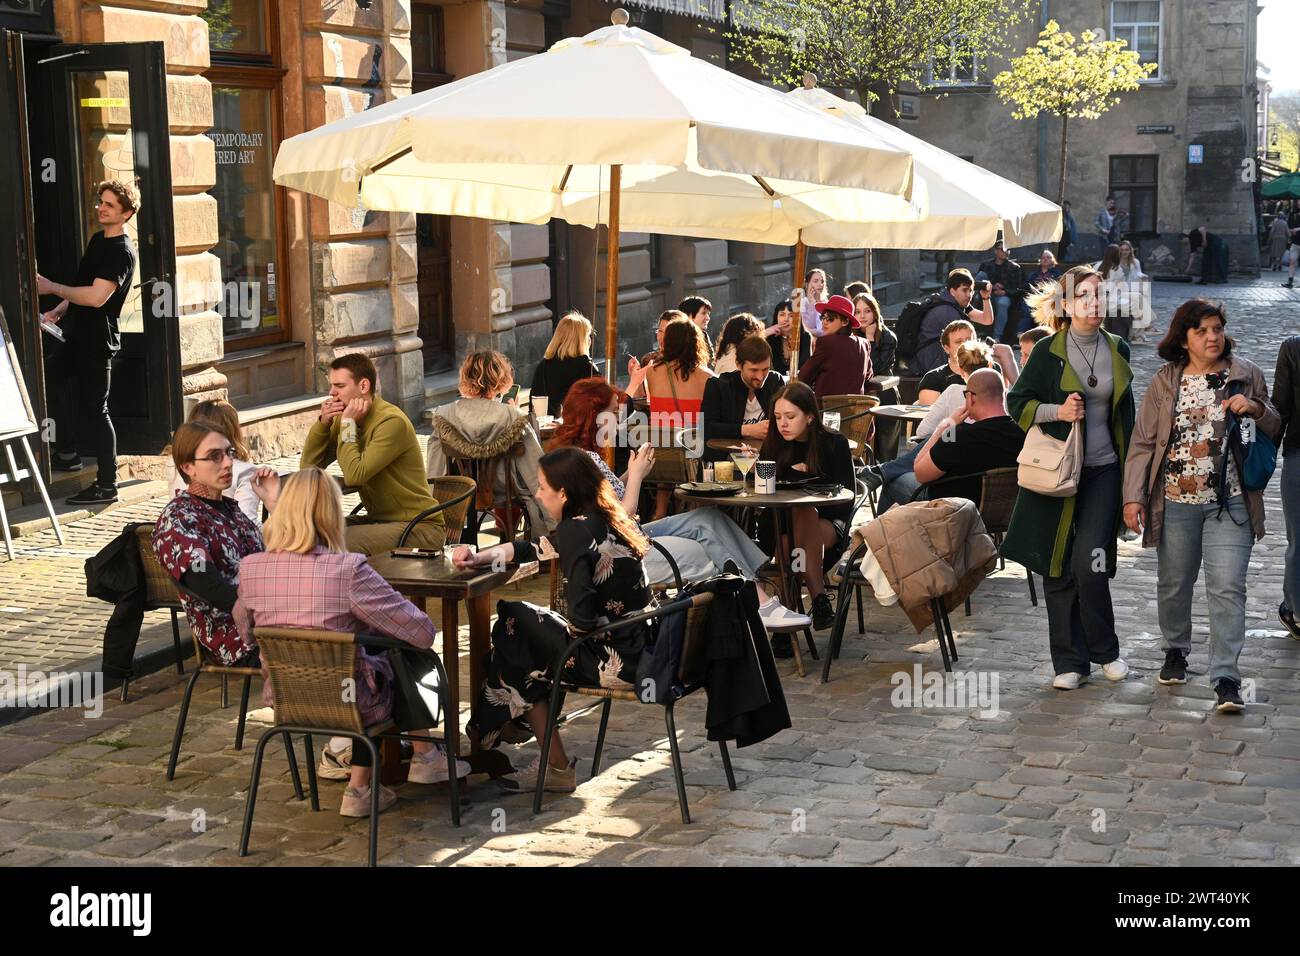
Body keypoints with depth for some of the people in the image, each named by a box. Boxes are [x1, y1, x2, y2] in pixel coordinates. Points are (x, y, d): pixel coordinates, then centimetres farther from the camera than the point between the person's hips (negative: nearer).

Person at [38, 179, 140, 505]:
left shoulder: (122, 252, -18)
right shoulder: (97, 239, 12)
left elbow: (96, 296, -27)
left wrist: (53, 288, -18)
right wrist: (58, 312, 10)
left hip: (98, 340, -10)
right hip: (77, 334, 10)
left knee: (94, 409, -6)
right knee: (51, 383, 24)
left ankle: (107, 485, 0)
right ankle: (67, 454, 39)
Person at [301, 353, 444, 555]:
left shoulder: (392, 422, -19)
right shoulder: (345, 417, 5)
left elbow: (354, 475, -26)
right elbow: (308, 468, 4)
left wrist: (348, 424, -18)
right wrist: (322, 423, -8)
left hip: (419, 526, -8)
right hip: (378, 519, 8)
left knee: (343, 543, -28)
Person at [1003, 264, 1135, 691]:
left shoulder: (1118, 350, 7)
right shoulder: (1047, 352, -3)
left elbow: (1125, 413, 16)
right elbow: (1017, 402, 2)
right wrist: (1057, 410, -16)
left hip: (1102, 471, 1)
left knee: (1089, 562, -12)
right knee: (1059, 568, 3)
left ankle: (1105, 649, 9)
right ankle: (1070, 661, 14)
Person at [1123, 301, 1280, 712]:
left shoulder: (1246, 374, 4)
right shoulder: (1164, 382, 4)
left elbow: (1275, 429, 13)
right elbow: (1143, 443, 4)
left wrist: (1256, 408, -10)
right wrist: (1133, 497, -3)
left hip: (1230, 504, -1)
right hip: (1175, 502, 1)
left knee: (1227, 587, -10)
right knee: (1173, 584, 14)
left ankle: (1226, 679, -7)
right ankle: (1175, 651, 38)